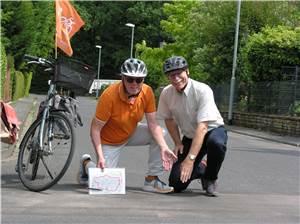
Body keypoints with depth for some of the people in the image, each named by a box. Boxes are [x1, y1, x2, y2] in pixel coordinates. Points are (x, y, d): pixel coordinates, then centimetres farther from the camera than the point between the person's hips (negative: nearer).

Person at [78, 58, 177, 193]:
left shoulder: (147, 92, -19)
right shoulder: (109, 95, -31)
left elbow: (153, 124, -15)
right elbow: (95, 128, -25)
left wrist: (163, 148, -29)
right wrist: (100, 156, -34)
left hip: (132, 133, 4)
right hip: (109, 141, -4)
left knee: (160, 135, -20)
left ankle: (151, 180, -7)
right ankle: (87, 163, 24)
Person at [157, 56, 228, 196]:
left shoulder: (202, 90, -28)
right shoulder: (166, 93, -12)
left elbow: (203, 126, -34)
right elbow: (169, 119, 7)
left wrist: (190, 158, -40)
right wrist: (178, 143, -3)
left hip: (213, 130, -4)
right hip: (189, 136, 4)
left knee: (216, 143, -42)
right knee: (176, 184, -9)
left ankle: (210, 179, -11)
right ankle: (201, 168, 25)